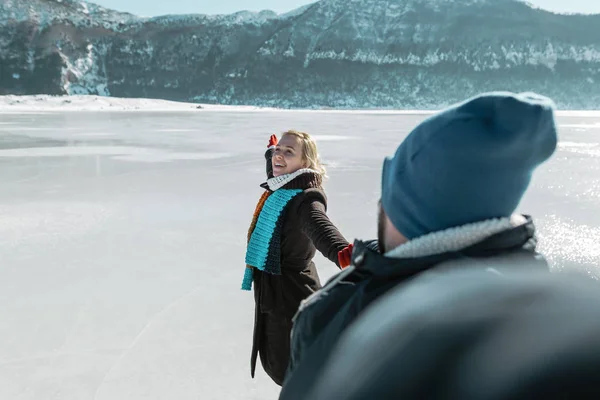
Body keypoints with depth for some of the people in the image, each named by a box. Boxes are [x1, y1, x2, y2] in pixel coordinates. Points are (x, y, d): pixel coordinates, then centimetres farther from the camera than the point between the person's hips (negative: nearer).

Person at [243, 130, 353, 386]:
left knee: (287, 368, -1)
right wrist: (270, 150, 49)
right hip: (272, 289, 9)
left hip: (289, 294, -9)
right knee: (274, 361, 24)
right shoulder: (278, 187, 3)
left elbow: (321, 228, -45)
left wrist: (344, 253, -67)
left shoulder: (306, 198, -23)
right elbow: (276, 172, 29)